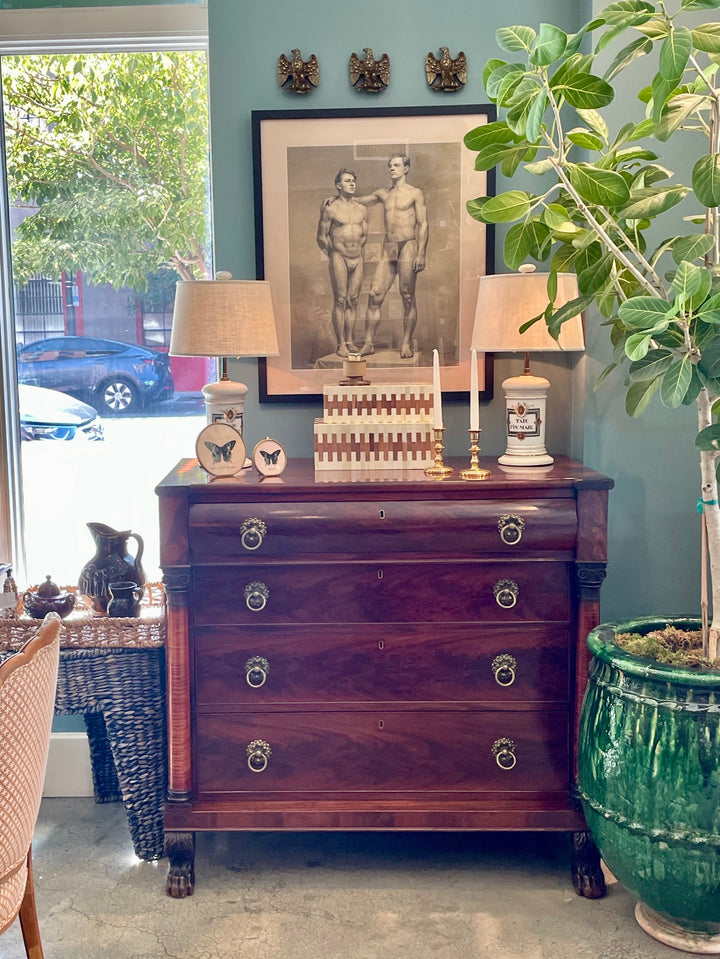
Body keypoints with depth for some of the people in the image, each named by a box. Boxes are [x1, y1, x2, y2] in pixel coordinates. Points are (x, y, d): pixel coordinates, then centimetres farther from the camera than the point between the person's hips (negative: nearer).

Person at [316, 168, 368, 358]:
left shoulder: (361, 209, 12)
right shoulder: (331, 208, -2)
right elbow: (322, 237, 1)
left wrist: (359, 254, 12)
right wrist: (332, 254, 4)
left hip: (357, 258, 5)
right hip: (339, 257, -5)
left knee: (353, 301, 5)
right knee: (340, 301, -6)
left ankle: (350, 341, 11)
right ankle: (341, 344, -5)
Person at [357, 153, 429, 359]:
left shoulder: (415, 193, 4)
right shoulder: (383, 194, 17)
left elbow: (423, 224, -2)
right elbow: (358, 201, 30)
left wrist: (421, 254, -12)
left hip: (408, 247, -5)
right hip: (388, 249, 5)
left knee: (407, 297, -4)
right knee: (374, 295, -5)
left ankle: (406, 344, 2)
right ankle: (369, 343, -2)